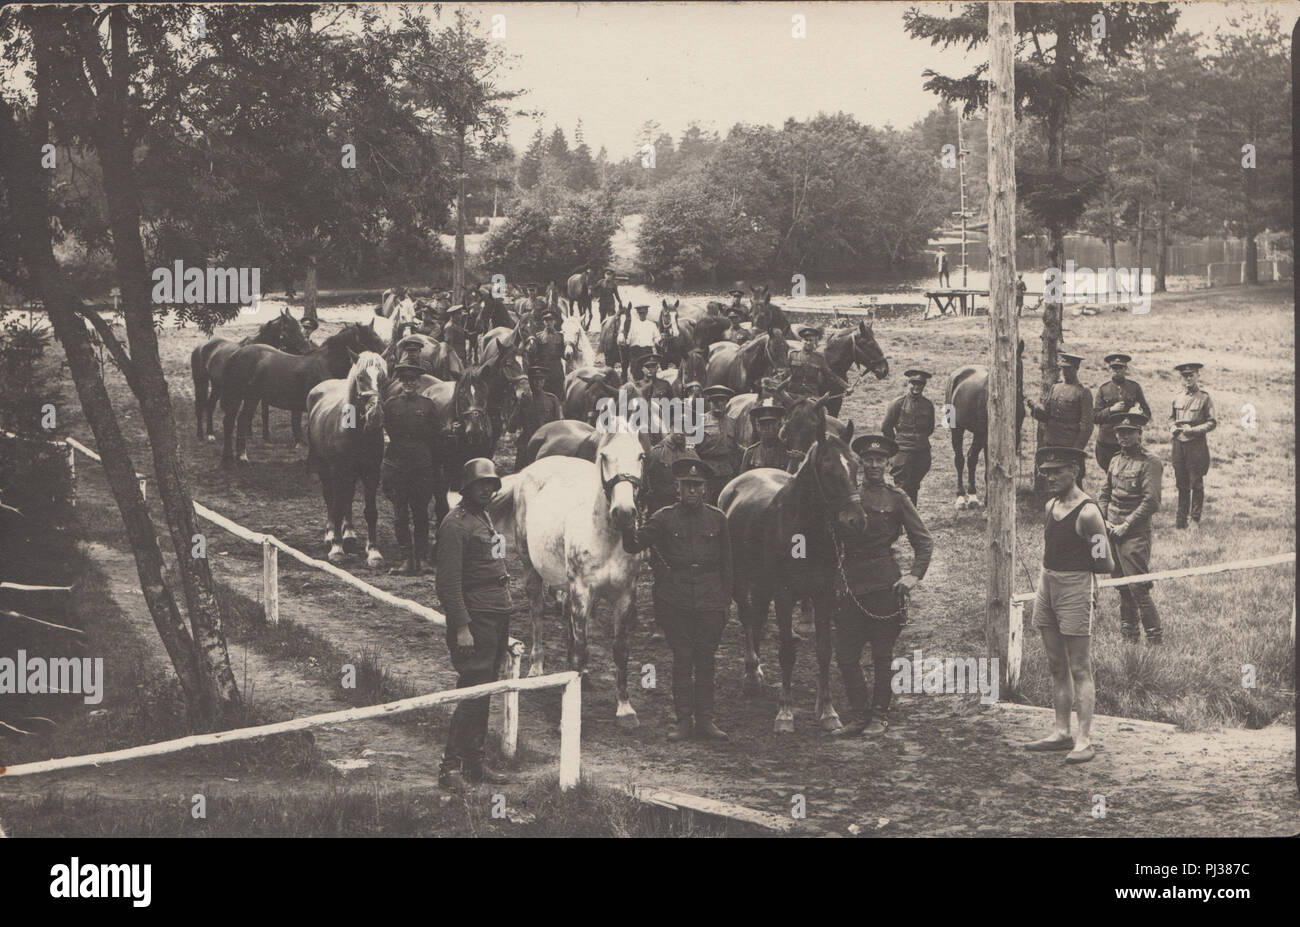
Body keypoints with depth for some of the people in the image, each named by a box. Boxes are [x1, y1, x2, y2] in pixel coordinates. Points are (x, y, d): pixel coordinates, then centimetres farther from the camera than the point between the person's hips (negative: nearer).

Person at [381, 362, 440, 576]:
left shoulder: (428, 405, 4)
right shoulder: (390, 404, 5)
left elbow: (434, 437, 7)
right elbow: (385, 432, 6)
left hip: (422, 464, 0)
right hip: (396, 464, 0)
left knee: (420, 513, 5)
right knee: (400, 514, 1)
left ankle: (421, 557, 11)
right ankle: (407, 558, 5)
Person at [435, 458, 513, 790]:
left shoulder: (485, 517, 18)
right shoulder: (455, 524, -12)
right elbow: (448, 583, -17)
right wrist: (462, 627, -22)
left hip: (498, 617, 9)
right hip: (475, 618, -9)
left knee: (482, 692, 11)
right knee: (474, 692, -11)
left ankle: (474, 762, 16)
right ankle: (451, 766, -7)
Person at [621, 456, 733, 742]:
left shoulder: (717, 519, 7)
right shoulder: (665, 518, 2)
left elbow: (726, 563, 11)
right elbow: (634, 544, -3)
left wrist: (725, 601, 8)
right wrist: (628, 528, -23)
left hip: (709, 601, 1)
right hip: (675, 601, -1)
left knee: (705, 660, 4)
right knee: (682, 660, 2)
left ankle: (704, 720, 9)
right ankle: (683, 719, 8)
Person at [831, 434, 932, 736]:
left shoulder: (896, 498, 3)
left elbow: (924, 542, 4)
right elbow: (834, 540, 16)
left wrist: (914, 575, -8)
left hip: (884, 584, -3)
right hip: (851, 584, 3)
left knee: (882, 654, 4)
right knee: (845, 655, 1)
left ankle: (879, 715, 14)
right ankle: (859, 714, 11)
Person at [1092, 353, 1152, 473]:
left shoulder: (1134, 387, 9)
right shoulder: (1103, 389, 8)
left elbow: (1147, 412, 13)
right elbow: (1095, 417, 5)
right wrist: (1111, 410, -11)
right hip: (1107, 442, 0)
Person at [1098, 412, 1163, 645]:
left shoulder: (1150, 462, -8)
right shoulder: (1115, 460, 15)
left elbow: (1151, 502, -14)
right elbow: (1105, 493, 20)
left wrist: (1125, 526, -14)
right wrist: (1103, 520, 3)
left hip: (1135, 533, -7)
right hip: (1112, 531, 7)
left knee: (1138, 588, -10)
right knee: (1122, 587, 11)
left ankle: (1154, 638, -4)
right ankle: (1128, 635, 19)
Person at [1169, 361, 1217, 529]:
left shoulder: (1204, 398, -3)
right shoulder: (1178, 398, 12)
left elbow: (1212, 422, -4)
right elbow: (1172, 418, 23)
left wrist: (1193, 430, -15)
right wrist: (1173, 427, 1)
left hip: (1196, 445, -5)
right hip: (1179, 444, 5)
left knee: (1196, 484, -1)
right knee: (1181, 484, 8)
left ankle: (1195, 519, 4)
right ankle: (1181, 519, 14)